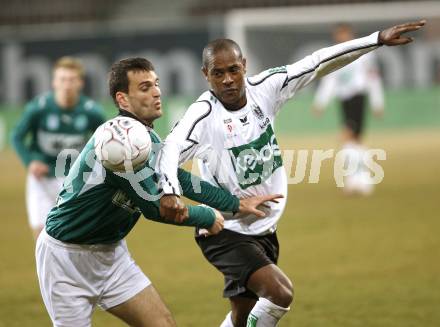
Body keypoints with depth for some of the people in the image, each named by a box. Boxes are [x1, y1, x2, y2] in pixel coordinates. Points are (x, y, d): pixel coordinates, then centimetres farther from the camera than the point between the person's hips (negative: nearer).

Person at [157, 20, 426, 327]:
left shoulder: (264, 88, -6)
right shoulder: (203, 113, -22)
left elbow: (319, 63, -2)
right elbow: (172, 148, -39)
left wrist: (378, 39, -3)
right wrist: (170, 191, -59)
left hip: (264, 229, 7)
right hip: (225, 232, -7)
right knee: (280, 292, -25)